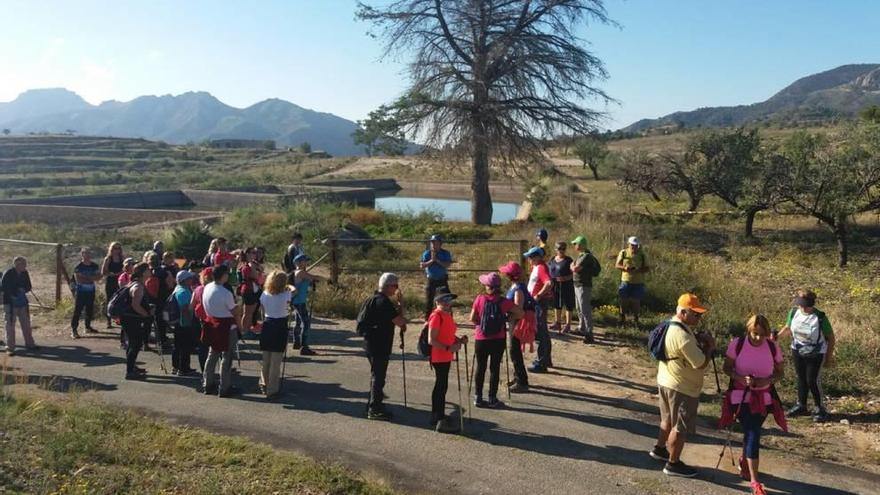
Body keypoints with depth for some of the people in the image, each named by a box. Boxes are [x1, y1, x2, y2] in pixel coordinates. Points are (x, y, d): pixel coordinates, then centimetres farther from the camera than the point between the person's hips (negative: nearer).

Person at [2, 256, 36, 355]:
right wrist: (19, 290, -13)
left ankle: (29, 344, 24)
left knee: (26, 324, 13)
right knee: (10, 325, -2)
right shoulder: (8, 274, -13)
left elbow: (28, 287, 8)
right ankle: (10, 348, 4)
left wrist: (21, 290, -12)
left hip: (23, 303, 6)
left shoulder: (25, 273, 4)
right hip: (10, 304, -6)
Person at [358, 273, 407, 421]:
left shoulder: (373, 299, 12)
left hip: (371, 341, 10)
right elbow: (399, 321, -21)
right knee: (378, 375, -2)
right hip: (379, 344, -10)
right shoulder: (383, 302, -20)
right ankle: (375, 409, 4)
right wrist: (399, 303, -12)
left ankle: (374, 403, 33)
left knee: (376, 374, 21)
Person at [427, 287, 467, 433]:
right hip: (439, 358, -10)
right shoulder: (436, 316, -17)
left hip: (446, 357, 10)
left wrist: (459, 340, 6)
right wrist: (449, 348, -28)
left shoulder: (448, 314, 11)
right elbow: (431, 340, -22)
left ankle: (436, 415, 30)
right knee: (442, 387, -7)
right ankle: (440, 421, -3)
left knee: (440, 386, 18)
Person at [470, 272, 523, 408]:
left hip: (481, 339, 1)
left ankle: (478, 398, 19)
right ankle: (492, 399, 14)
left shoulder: (480, 299, -9)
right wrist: (507, 318, 7)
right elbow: (520, 314, -5)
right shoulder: (504, 302, -8)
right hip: (498, 340, 0)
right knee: (495, 368, 8)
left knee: (480, 367, 11)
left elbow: (472, 319, -6)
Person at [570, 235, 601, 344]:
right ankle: (582, 329, 36)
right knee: (580, 310, 22)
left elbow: (575, 269, -25)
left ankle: (589, 335, -7)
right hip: (578, 285, 11)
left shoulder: (586, 256, -20)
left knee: (585, 310, -9)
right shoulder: (582, 255, 12)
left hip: (584, 286, -11)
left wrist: (572, 266, -6)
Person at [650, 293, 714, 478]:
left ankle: (660, 449, 44)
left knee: (669, 420, 27)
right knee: (680, 428, 6)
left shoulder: (670, 325, 2)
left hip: (666, 381, 10)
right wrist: (709, 347, -10)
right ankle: (673, 464, 20)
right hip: (681, 388, -10)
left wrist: (698, 340, -2)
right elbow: (701, 364, -25)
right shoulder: (683, 336, -30)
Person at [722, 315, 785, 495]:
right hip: (742, 396, -3)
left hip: (764, 397, 3)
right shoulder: (736, 344, -13)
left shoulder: (773, 347, -7)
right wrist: (740, 378, -23)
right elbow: (727, 368, -4)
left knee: (751, 432, 15)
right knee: (753, 434, -11)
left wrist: (768, 380, -18)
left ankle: (744, 461, 45)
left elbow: (779, 372, 3)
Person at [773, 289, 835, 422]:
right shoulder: (794, 312, -11)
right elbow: (788, 328, 5)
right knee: (801, 379, 16)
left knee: (812, 380, -4)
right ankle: (801, 405, 31)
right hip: (798, 352, 4)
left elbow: (831, 338, -11)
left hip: (815, 355, -4)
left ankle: (820, 409, 14)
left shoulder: (820, 318, -22)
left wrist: (829, 358, -7)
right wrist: (776, 337, -13)